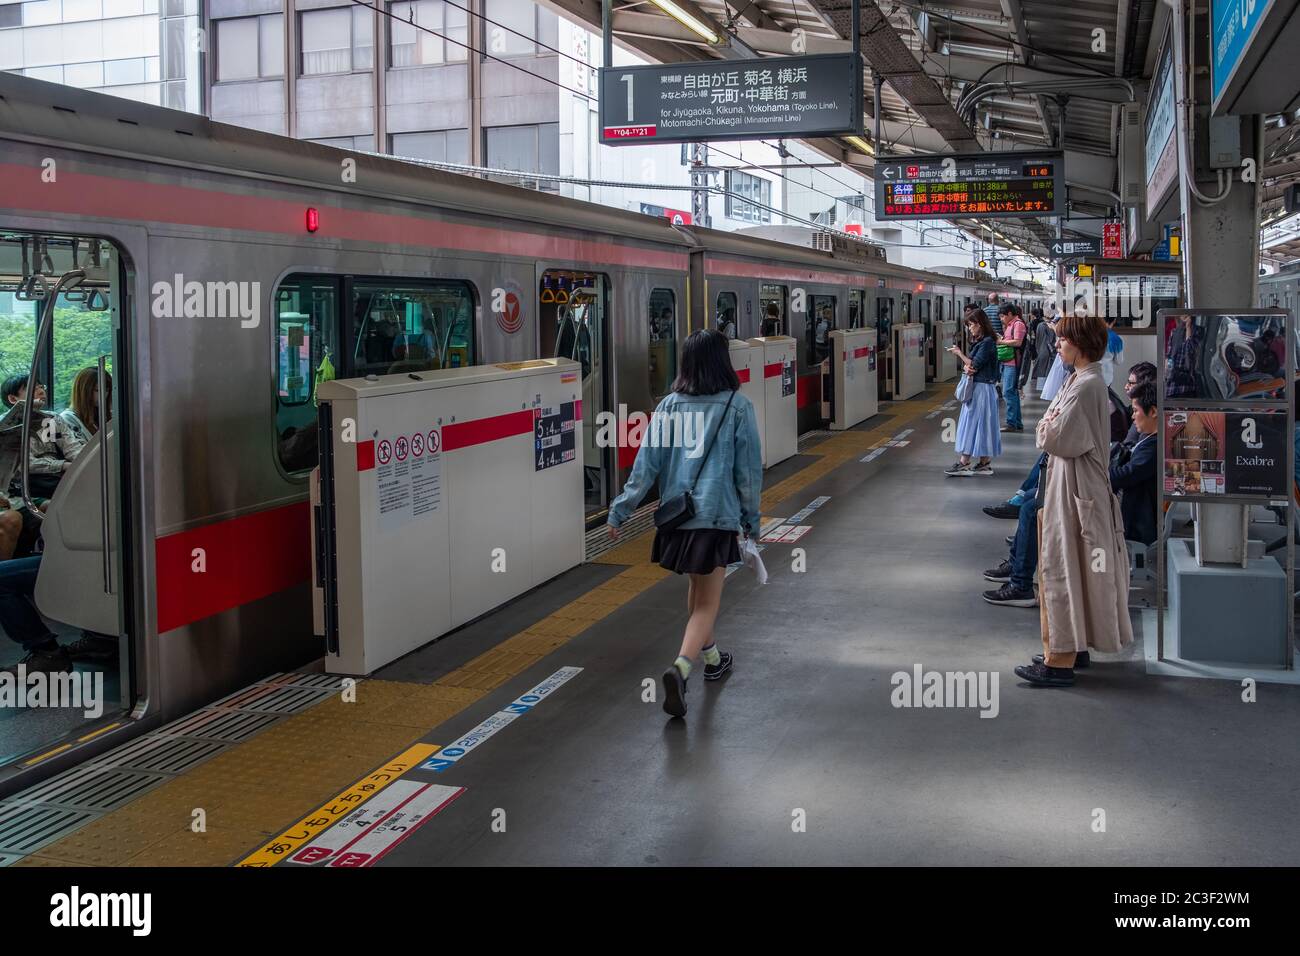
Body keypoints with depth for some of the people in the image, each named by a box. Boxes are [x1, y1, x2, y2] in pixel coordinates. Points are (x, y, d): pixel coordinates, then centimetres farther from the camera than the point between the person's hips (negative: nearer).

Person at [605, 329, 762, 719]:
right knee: (707, 602, 1)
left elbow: (647, 463, -2)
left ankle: (711, 657, 42)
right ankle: (681, 667, -21)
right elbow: (748, 468, -2)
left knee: (696, 587, 25)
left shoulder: (670, 405, 1)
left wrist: (620, 509, 4)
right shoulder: (737, 406, -6)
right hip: (717, 514, -4)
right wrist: (752, 517, 9)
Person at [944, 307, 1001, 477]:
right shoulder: (980, 341, 13)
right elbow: (972, 365, 12)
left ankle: (964, 463, -6)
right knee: (980, 425, 11)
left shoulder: (987, 342, -15)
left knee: (973, 423, -8)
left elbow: (975, 365, -17)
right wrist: (967, 367, -10)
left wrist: (960, 353, -9)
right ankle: (985, 463, 14)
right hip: (976, 387, 10)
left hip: (982, 388, -9)